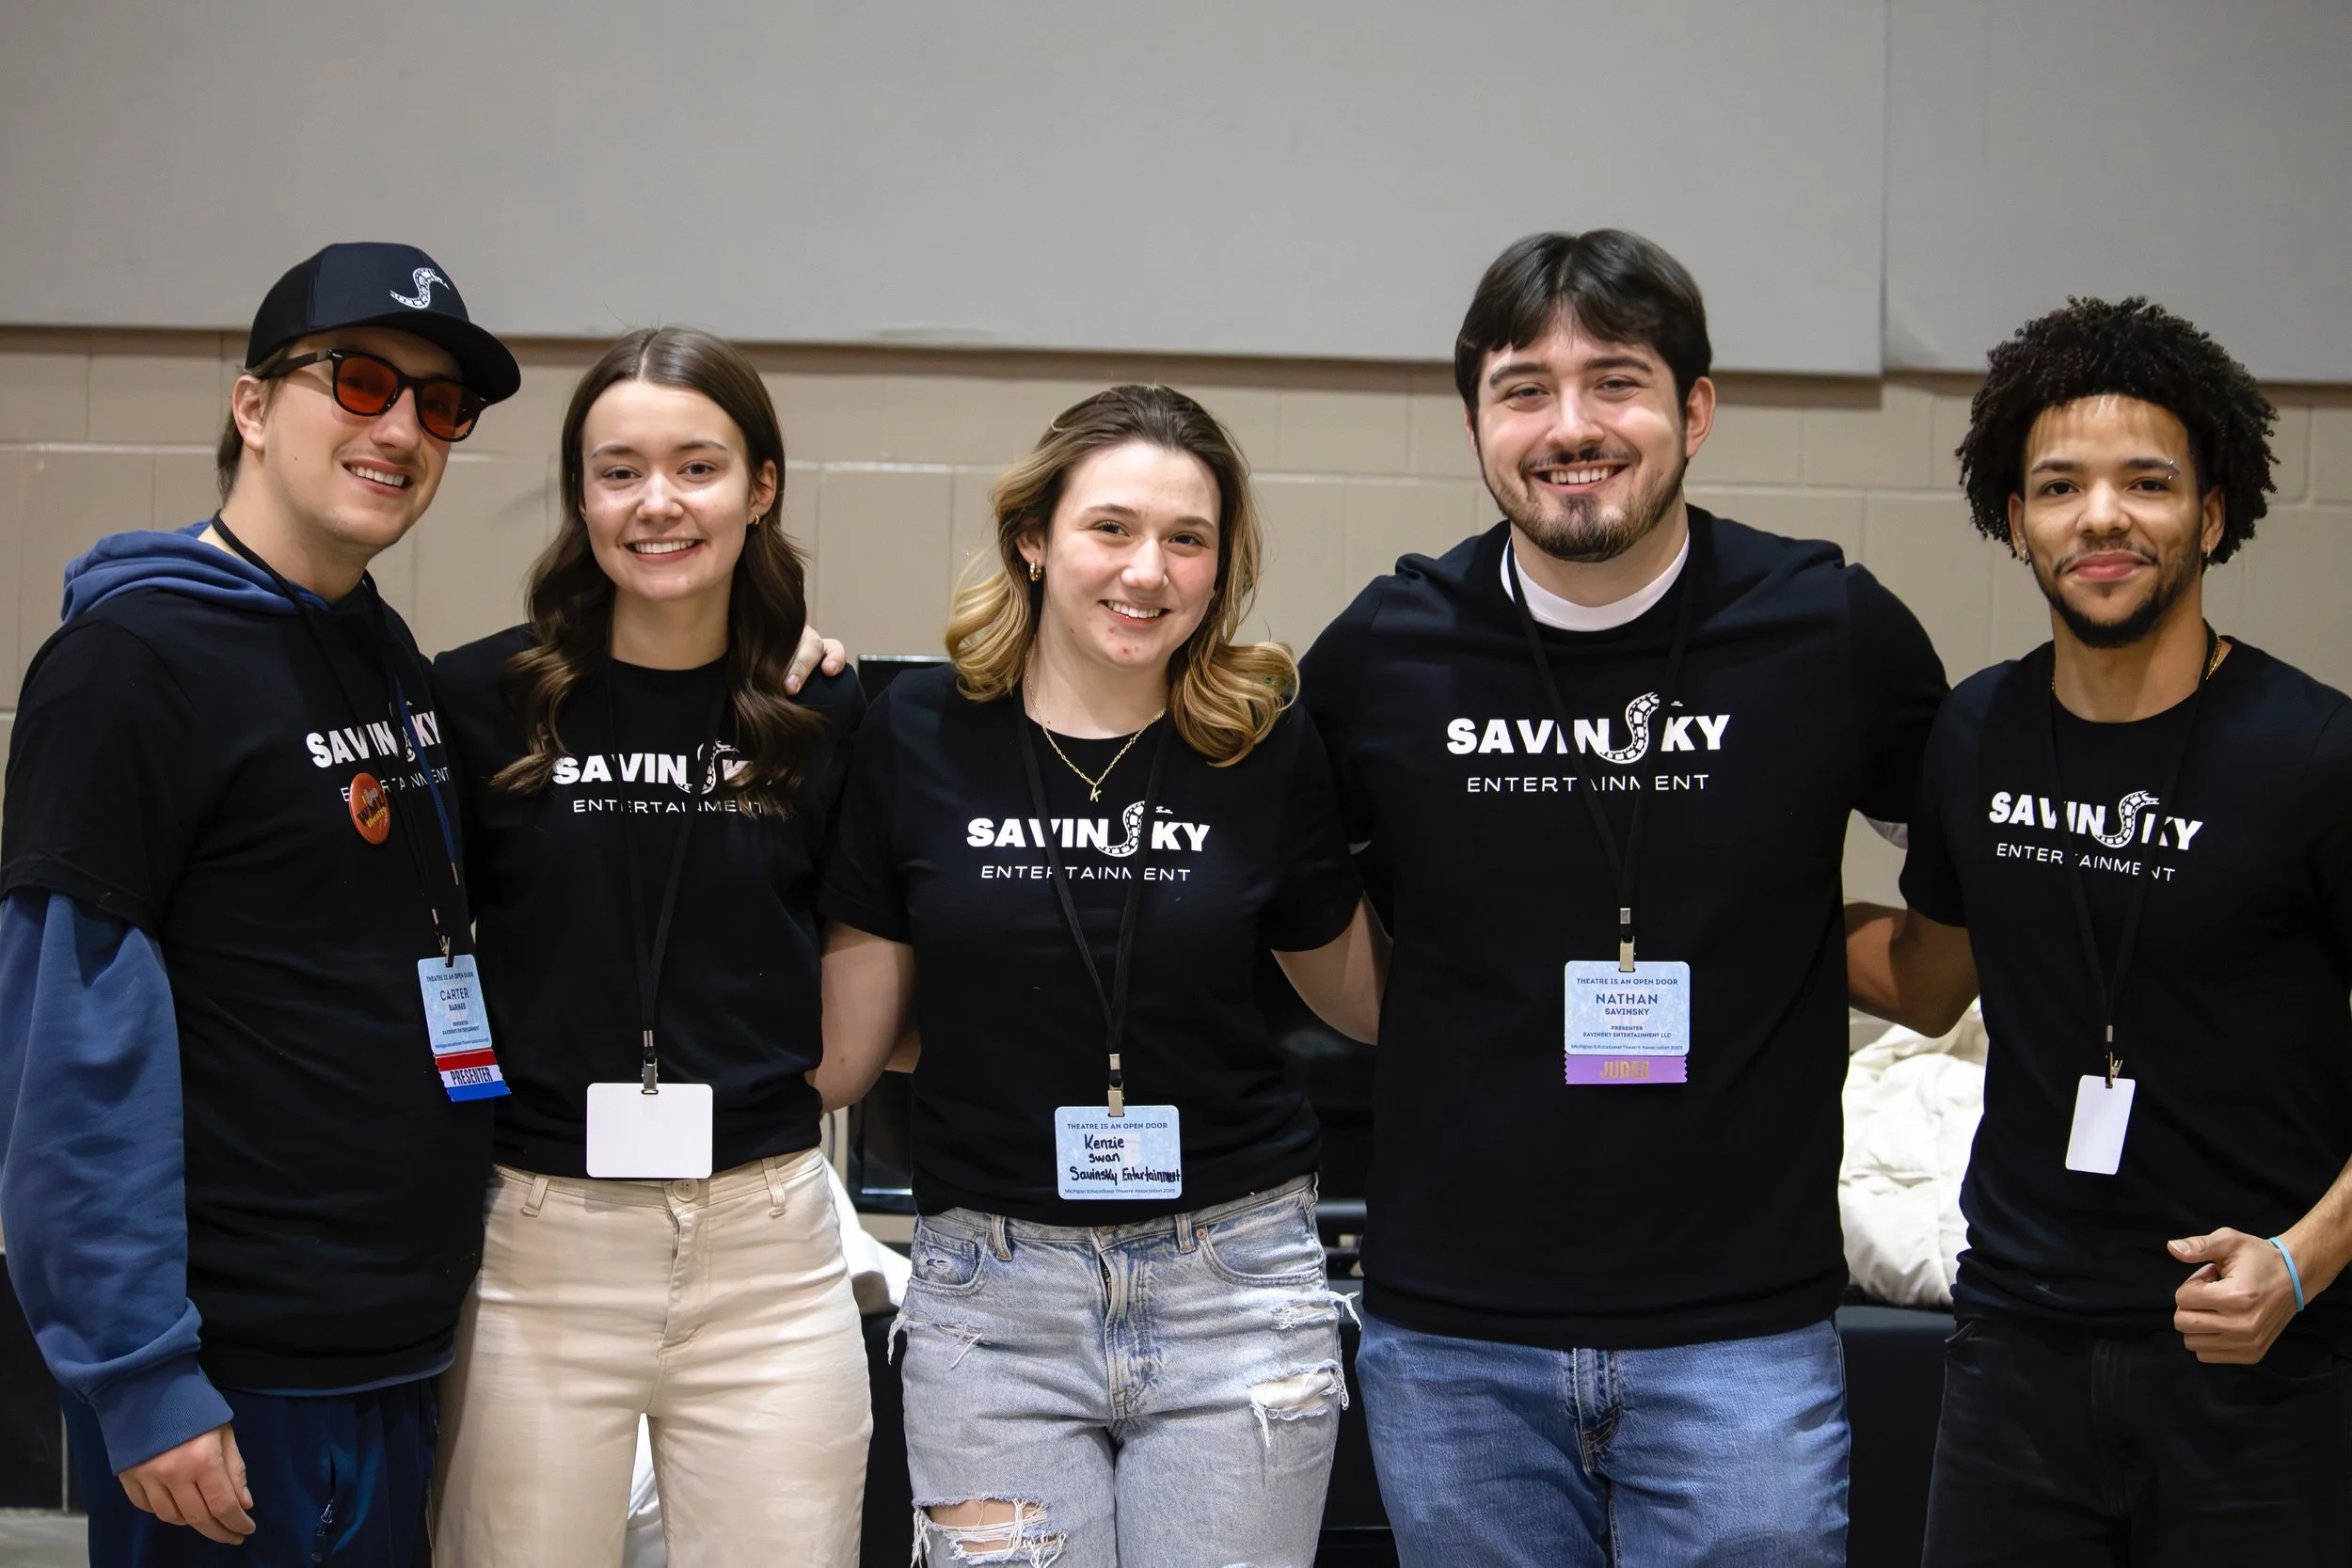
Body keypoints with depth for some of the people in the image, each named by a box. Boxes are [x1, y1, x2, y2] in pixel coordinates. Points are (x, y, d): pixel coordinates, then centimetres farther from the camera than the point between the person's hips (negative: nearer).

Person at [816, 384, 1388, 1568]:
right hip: (991, 1295, 0)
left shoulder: (1269, 751, 0)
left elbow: (1365, 997, 12)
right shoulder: (920, 738, -2)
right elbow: (849, 1042, 5)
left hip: (1233, 1287, 1)